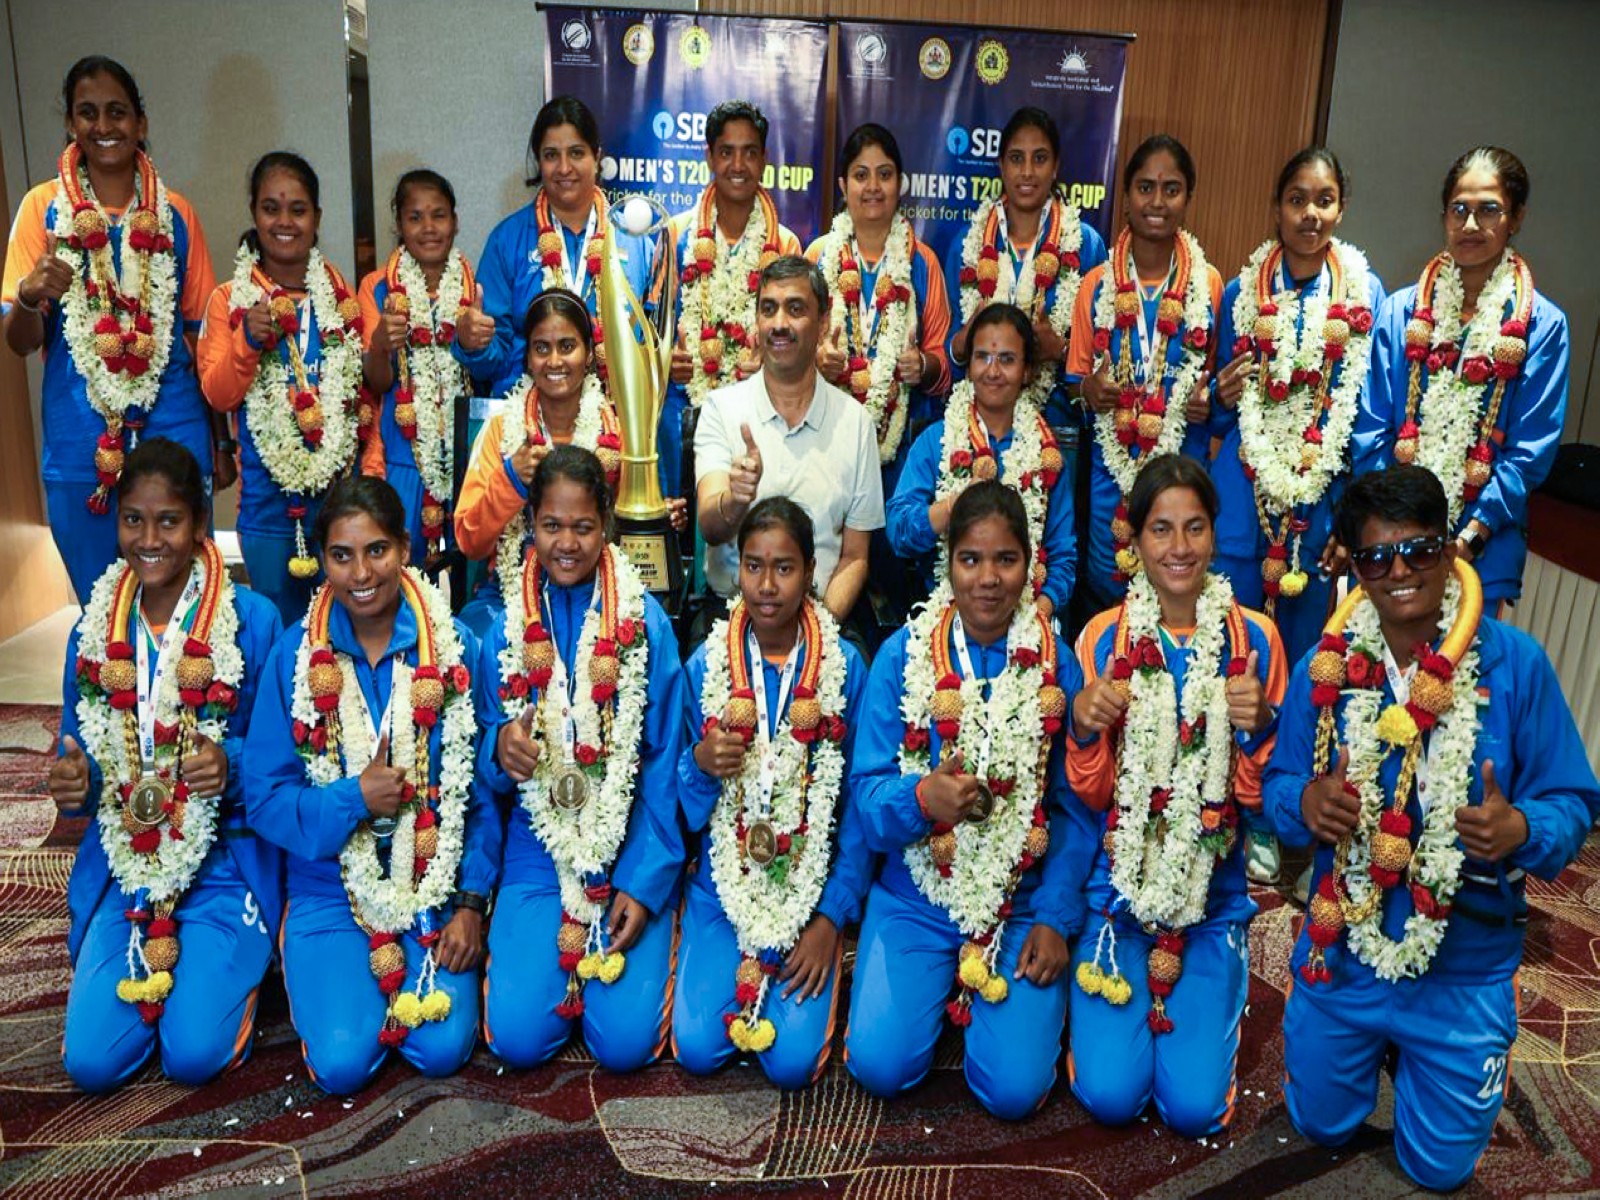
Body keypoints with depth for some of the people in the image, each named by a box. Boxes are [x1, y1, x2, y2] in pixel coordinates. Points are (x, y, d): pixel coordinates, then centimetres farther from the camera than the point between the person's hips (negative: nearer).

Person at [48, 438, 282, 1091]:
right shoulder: (95, 626, 3)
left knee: (195, 1055, -15)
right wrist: (74, 783, -13)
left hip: (224, 863, -4)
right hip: (121, 867, 4)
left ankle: (229, 964, 16)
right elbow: (79, 759, 10)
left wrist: (233, 765, -26)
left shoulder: (252, 620, -10)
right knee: (89, 1061, -6)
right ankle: (158, 960, 23)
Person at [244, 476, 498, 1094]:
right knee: (342, 1062, -13)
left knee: (443, 1050, -14)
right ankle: (320, 974, 19)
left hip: (436, 888, 0)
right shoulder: (294, 656, -4)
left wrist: (472, 903, -8)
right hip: (329, 894, 0)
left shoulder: (455, 647, -6)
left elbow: (484, 789, -3)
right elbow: (264, 799, -4)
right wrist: (353, 799, -20)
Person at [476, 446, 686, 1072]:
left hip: (630, 856, -1)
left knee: (625, 1041, -11)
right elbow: (490, 773, 7)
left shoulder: (646, 623, -5)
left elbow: (664, 766, -4)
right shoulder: (506, 627, 2)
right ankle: (567, 958, 21)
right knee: (518, 1037, -10)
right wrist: (500, 750, -18)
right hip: (537, 857, 2)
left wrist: (647, 883, -9)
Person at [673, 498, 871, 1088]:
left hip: (812, 887, -1)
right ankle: (747, 972, 20)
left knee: (793, 1061, -11)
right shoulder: (706, 663, -2)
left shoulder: (844, 665, -6)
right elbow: (687, 806, 3)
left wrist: (832, 916, -7)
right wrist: (700, 764, -20)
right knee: (696, 1049, -10)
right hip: (722, 884, 1)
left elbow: (859, 804, -3)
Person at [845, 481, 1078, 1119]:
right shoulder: (903, 654, -5)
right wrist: (922, 798, -29)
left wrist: (1056, 918, -7)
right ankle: (940, 981, 19)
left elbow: (1073, 806, -1)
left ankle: (979, 986, 20)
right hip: (914, 897, 1)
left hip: (1023, 900, 0)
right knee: (881, 1064, -12)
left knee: (1016, 1089, -10)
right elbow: (866, 792, -7)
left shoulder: (1056, 660, -5)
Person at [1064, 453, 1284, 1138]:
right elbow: (1091, 796, -2)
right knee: (1110, 1094, -8)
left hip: (1214, 895, 0)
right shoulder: (1104, 638, -4)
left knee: (1195, 1106, -8)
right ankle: (1138, 983, 20)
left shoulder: (1254, 639, -4)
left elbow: (1260, 796, -2)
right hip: (1118, 890, 0)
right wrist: (1085, 728, -22)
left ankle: (1214, 996, 22)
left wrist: (1258, 726, -21)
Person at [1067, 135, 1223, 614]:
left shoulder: (1209, 285, 2)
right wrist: (1089, 390, -13)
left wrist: (1210, 398, -8)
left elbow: (1220, 373, 13)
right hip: (1111, 466, 0)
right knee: (1106, 592, 6)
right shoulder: (1097, 285, 3)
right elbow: (1076, 378, 9)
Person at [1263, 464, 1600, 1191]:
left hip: (1464, 968, -1)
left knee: (1439, 1166, 17)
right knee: (1321, 1126, 21)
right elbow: (1278, 784, -3)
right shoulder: (1326, 666, -10)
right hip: (1341, 950, 2)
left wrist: (1522, 830, -32)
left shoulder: (1515, 664, -16)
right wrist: (1304, 804, -26)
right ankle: (1377, 1049, 50)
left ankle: (1435, 1058, 47)